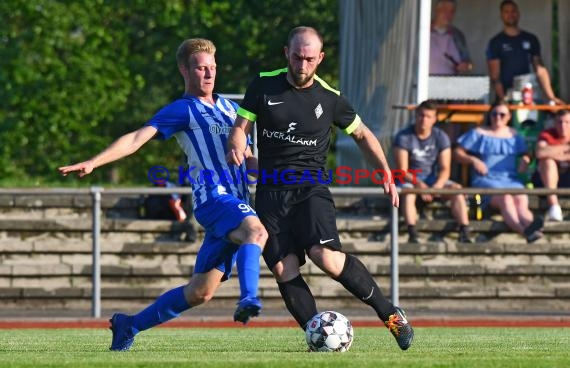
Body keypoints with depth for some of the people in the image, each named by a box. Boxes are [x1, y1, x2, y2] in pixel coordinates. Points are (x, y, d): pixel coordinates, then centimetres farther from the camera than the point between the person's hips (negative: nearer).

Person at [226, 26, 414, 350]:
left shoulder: (329, 99, 3)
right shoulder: (264, 86, 4)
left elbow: (363, 135, 16)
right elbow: (241, 127, 6)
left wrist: (387, 175, 9)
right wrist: (236, 147, -18)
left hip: (311, 187, -2)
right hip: (271, 191, 2)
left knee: (326, 257, -24)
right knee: (284, 271, -12)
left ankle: (390, 313, -9)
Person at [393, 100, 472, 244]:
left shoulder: (441, 137, 1)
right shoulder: (403, 137, -7)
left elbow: (445, 169, -4)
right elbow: (402, 170, -12)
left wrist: (437, 186, -25)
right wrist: (419, 184, -30)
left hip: (434, 179, 3)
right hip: (410, 180, -3)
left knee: (456, 189, -23)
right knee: (408, 192, -37)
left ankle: (464, 233, -32)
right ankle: (412, 235, -52)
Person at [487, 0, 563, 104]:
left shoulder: (531, 39, 12)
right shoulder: (496, 42, 4)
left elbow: (540, 70, 9)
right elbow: (494, 75, -3)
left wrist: (551, 96, -1)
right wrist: (502, 97, -19)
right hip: (507, 97, -2)